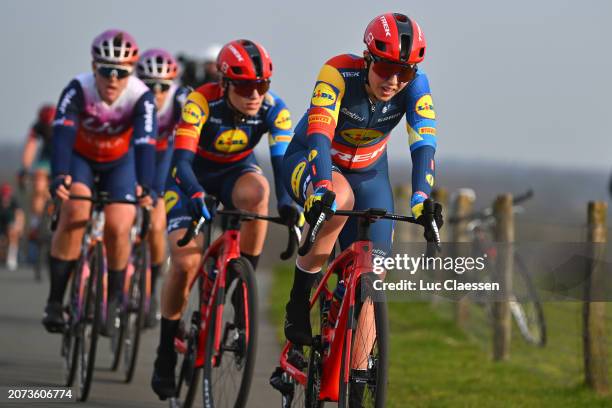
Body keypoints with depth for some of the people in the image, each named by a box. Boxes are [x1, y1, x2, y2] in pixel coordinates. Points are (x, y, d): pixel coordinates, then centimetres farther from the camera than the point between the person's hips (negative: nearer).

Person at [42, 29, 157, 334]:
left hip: (119, 163, 1)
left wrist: (144, 187, -58)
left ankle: (112, 301, 9)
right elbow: (62, 134, -43)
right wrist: (59, 177, -61)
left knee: (118, 228, -17)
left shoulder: (141, 98, -30)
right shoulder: (78, 90, -31)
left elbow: (144, 145, -40)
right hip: (80, 158, -1)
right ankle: (54, 302, -20)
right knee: (75, 210, -27)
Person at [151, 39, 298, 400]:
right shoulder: (202, 102, -31)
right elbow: (181, 159, -38)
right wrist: (197, 196, -57)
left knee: (256, 192, -36)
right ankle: (167, 353, 2)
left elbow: (281, 160, -30)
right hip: (193, 173, -2)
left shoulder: (274, 109, -23)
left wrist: (287, 202, -50)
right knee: (186, 264, -18)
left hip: (237, 170, 2)